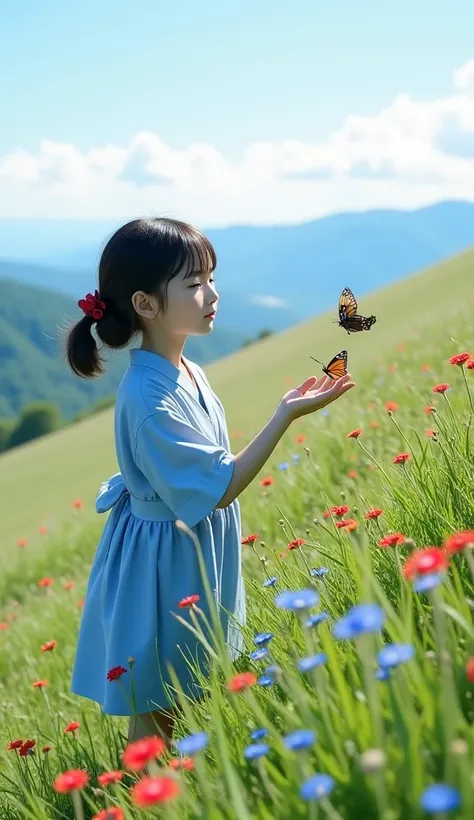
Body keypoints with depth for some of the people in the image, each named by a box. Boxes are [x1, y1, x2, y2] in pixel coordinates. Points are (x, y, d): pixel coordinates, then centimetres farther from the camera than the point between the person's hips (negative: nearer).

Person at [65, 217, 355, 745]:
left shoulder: (182, 370, -1)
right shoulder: (150, 400, -30)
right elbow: (220, 488, -27)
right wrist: (287, 414, -30)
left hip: (195, 548, 9)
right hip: (166, 564, -9)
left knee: (184, 693, 22)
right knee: (158, 707, 9)